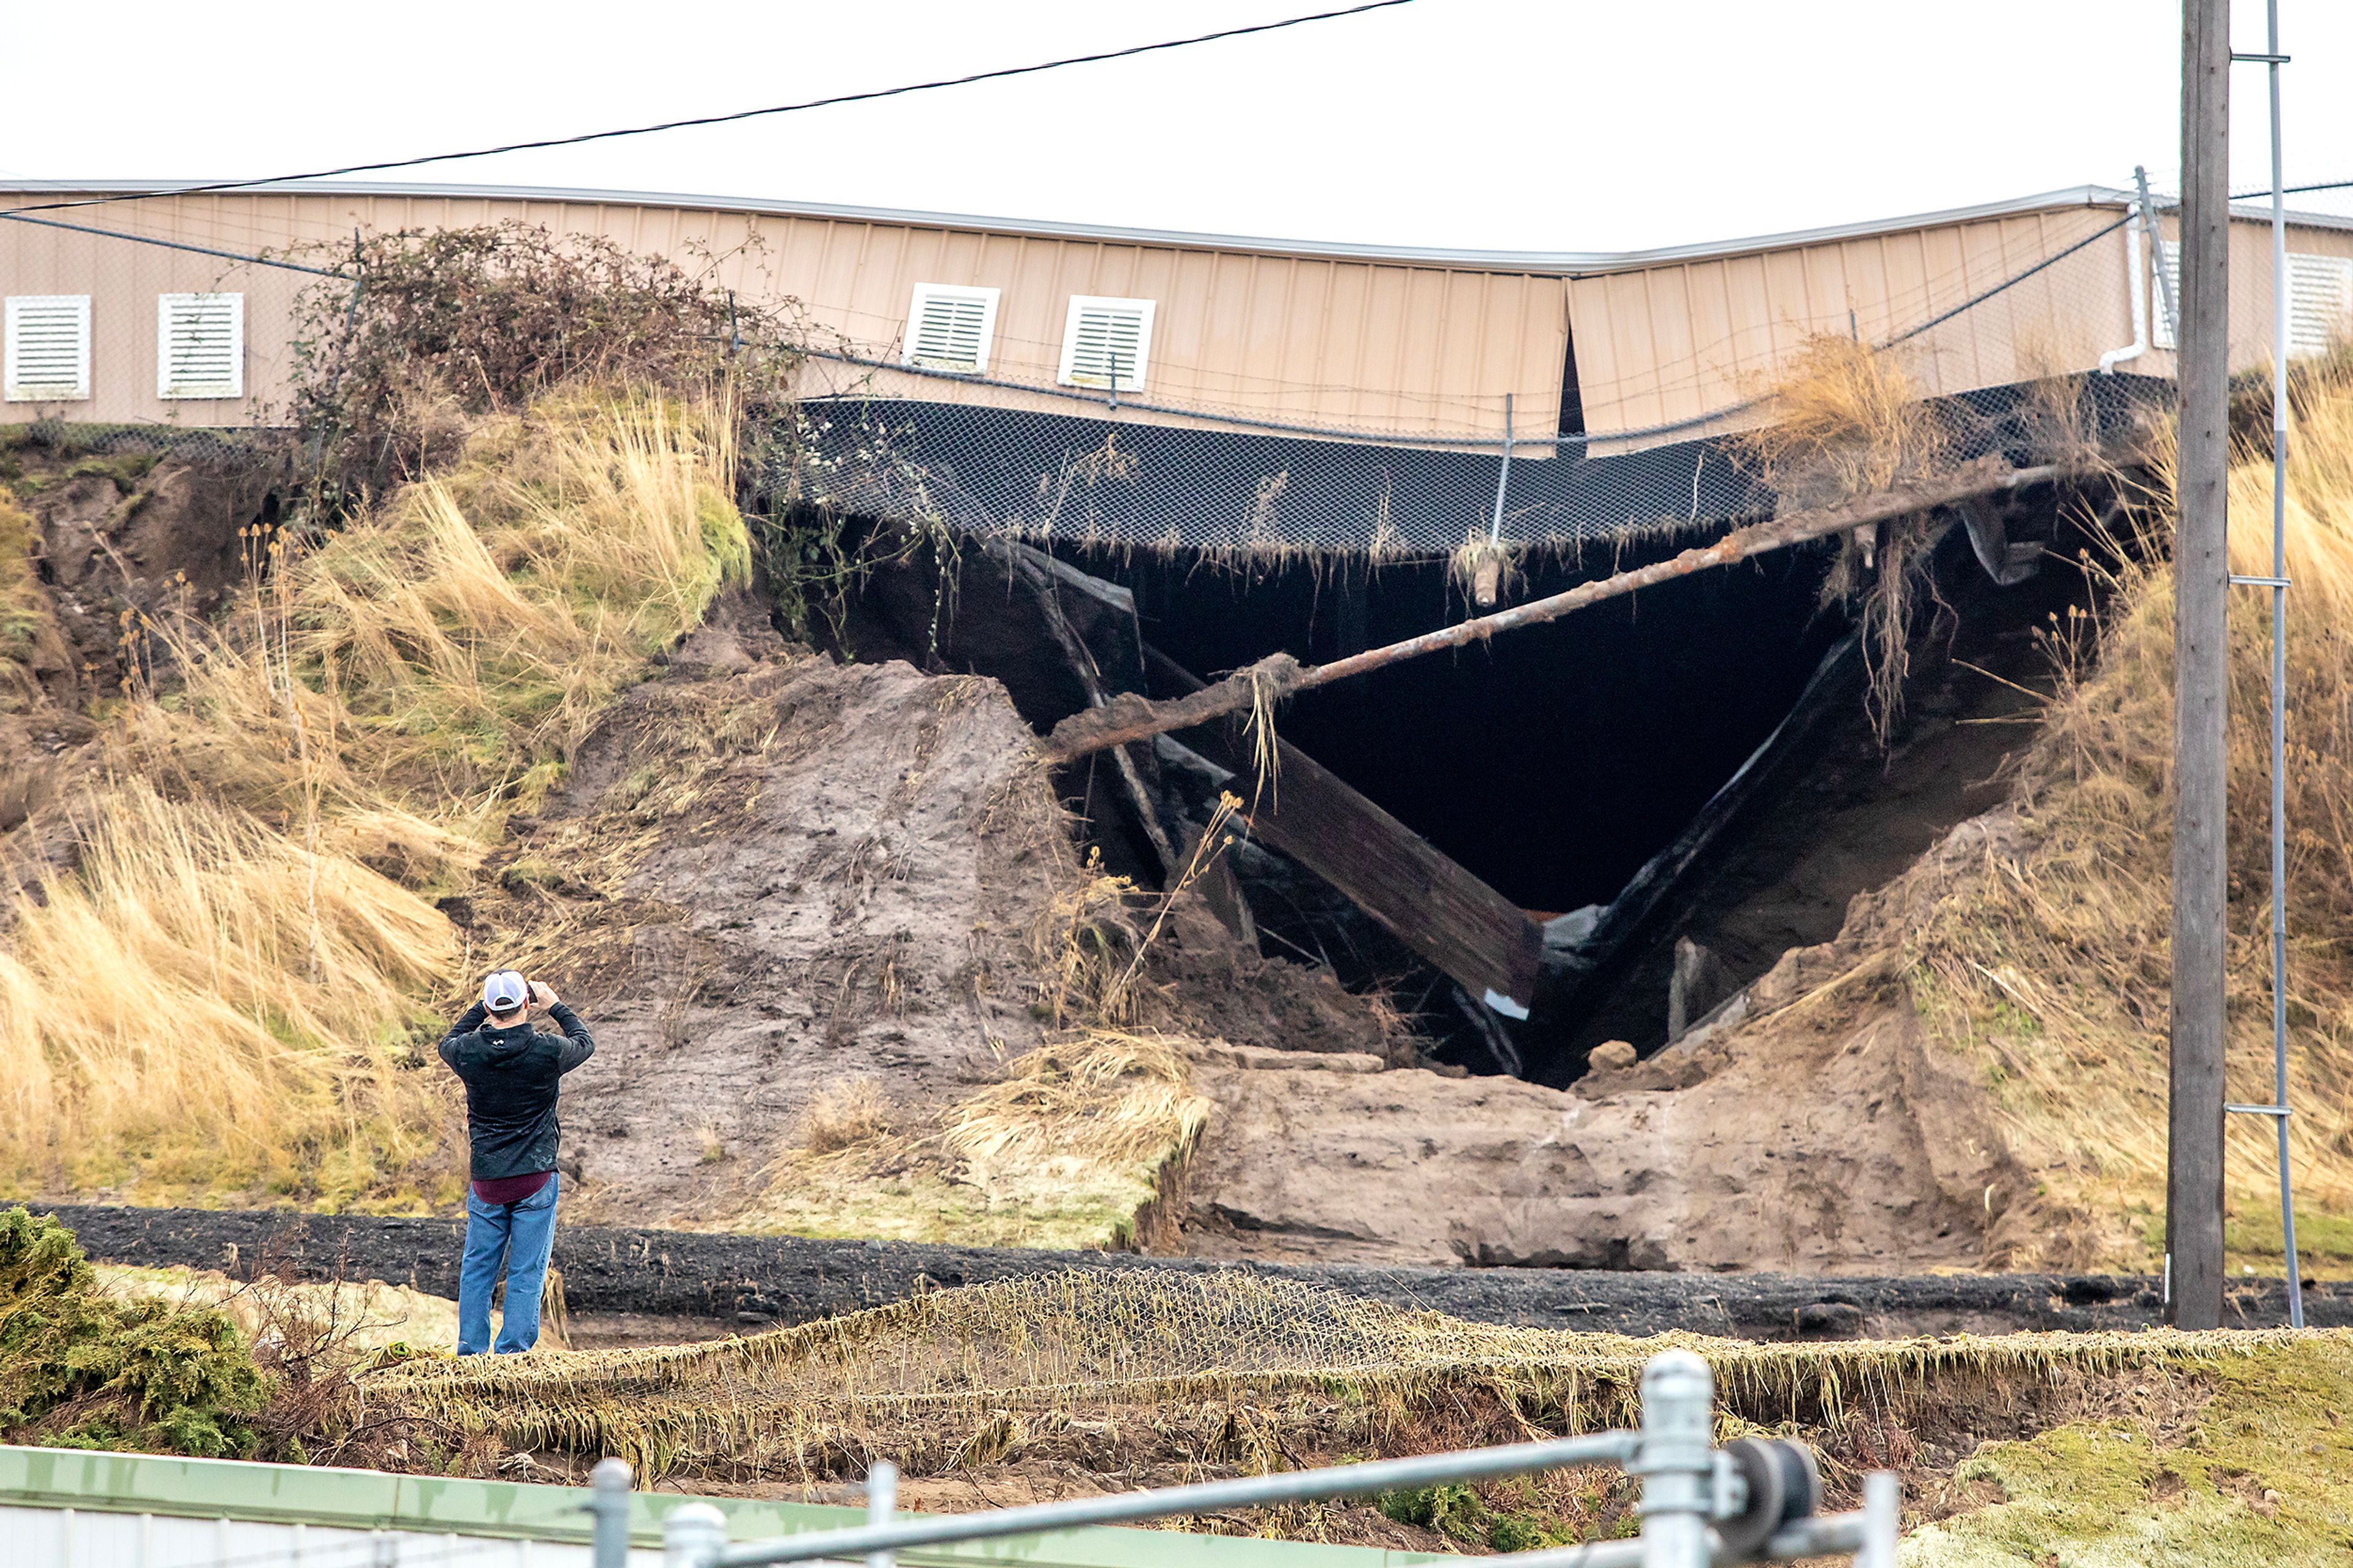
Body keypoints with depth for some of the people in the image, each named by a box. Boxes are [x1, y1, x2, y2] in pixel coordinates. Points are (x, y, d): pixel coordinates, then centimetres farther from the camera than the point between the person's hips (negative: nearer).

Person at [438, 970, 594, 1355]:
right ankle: (513, 1351, -1)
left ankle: (471, 1351, 13)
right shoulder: (547, 1051, -11)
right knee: (527, 1273, 2)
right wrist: (555, 1006, 21)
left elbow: (447, 1044, 20)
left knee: (477, 1270, 12)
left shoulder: (468, 1051, -6)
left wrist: (480, 1007, 22)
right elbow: (585, 1043, 12)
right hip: (536, 1179, -2)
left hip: (485, 1180, 2)